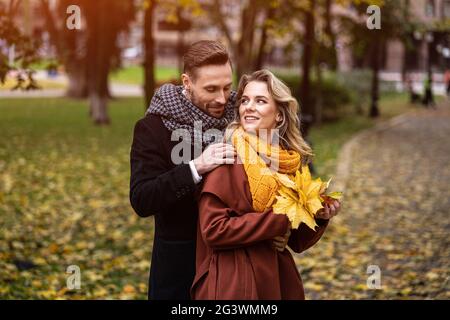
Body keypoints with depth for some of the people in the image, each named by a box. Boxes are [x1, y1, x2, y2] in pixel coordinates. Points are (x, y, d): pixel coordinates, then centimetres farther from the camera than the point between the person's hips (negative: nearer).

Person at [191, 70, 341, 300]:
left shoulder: (291, 162, 4)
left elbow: (296, 241, 11)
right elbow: (213, 229, -19)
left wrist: (318, 217, -8)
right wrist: (280, 220, -17)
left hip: (279, 280, 6)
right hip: (233, 284, -6)